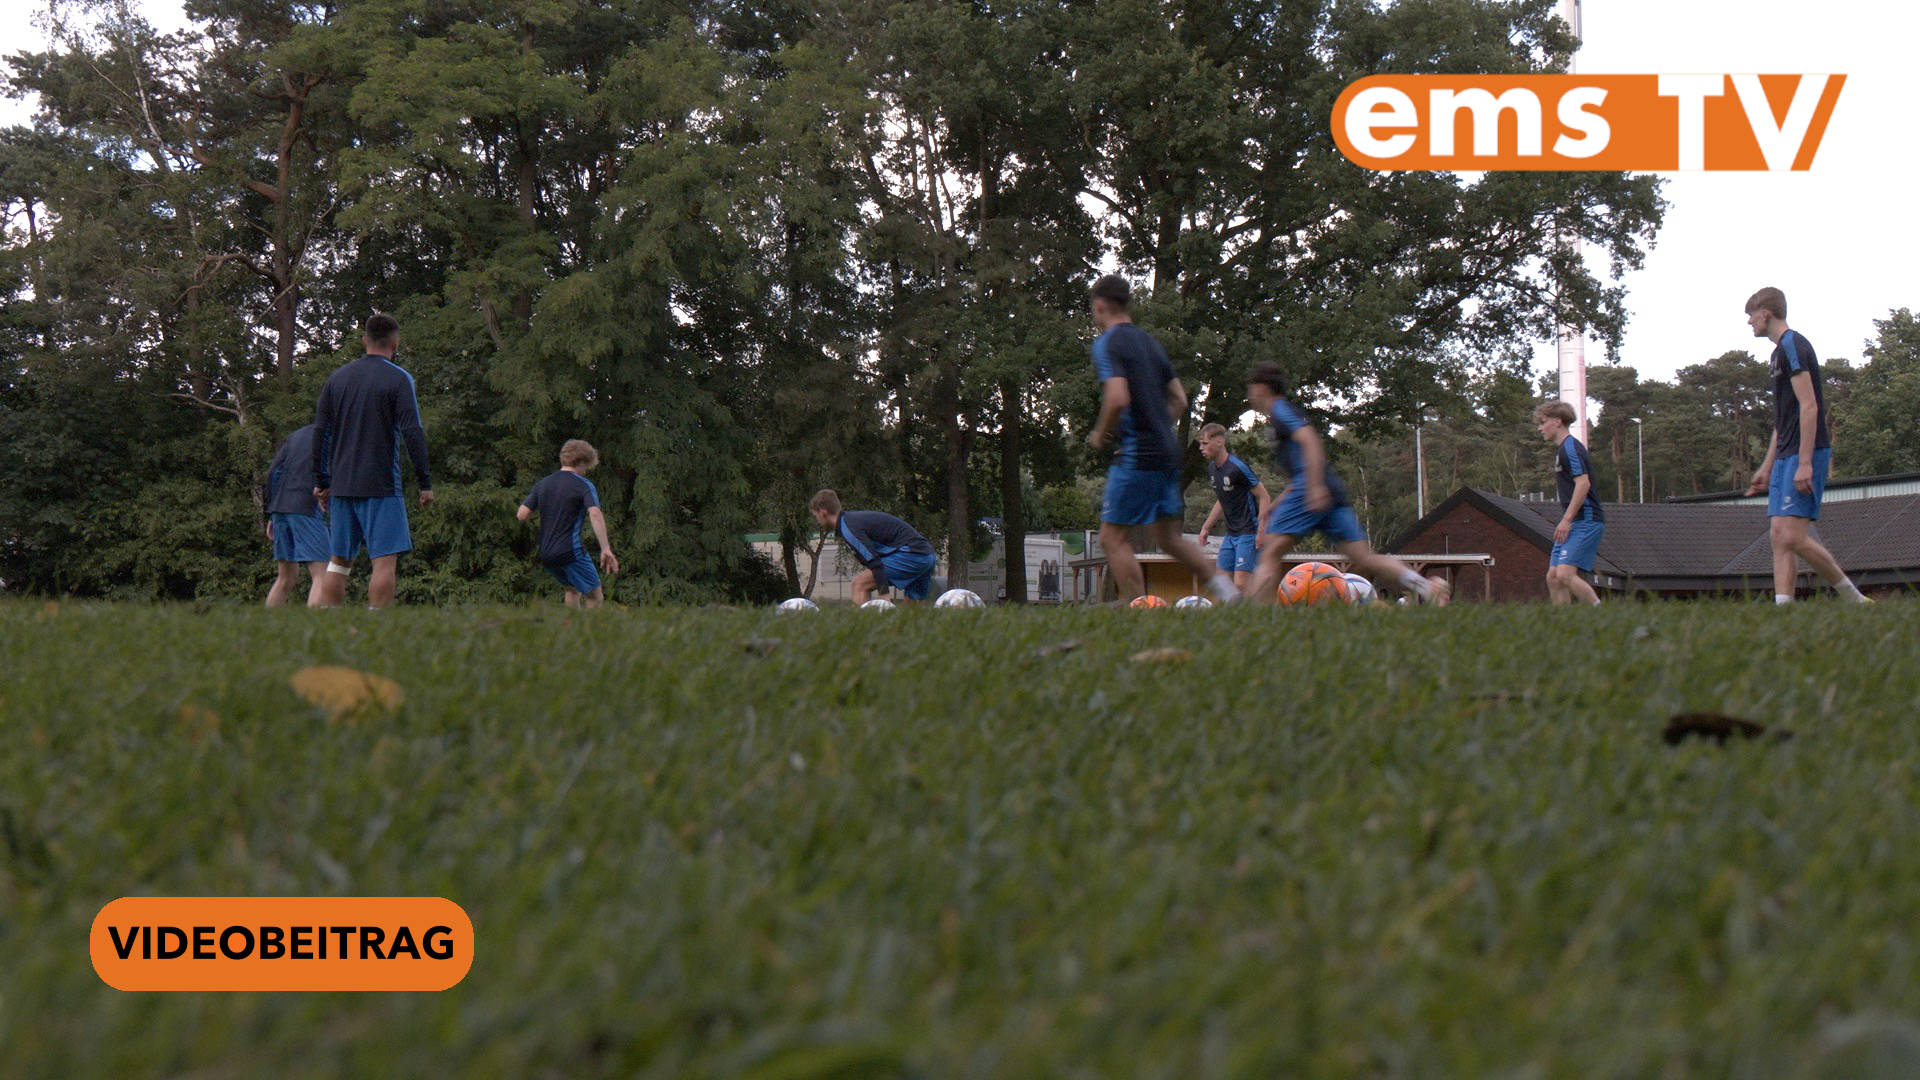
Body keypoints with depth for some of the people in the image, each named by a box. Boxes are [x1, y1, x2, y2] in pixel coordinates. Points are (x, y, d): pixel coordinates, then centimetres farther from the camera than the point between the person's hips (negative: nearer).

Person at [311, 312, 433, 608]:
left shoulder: (337, 378, 12)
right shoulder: (399, 379, -4)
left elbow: (319, 433, 12)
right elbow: (412, 432, -11)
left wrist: (320, 482, 17)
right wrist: (425, 482, -7)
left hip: (340, 486, 5)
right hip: (382, 485, -5)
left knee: (339, 561, 11)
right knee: (385, 561, -5)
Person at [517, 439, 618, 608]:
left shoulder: (543, 483, 11)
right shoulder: (584, 485, -6)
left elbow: (521, 515, 6)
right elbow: (595, 514, -22)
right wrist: (606, 549, -29)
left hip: (545, 555, 6)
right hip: (571, 552, -6)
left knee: (572, 589, 26)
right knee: (595, 597, 3)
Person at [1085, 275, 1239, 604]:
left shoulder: (1107, 343, -8)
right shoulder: (1149, 341, 17)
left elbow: (1118, 398, -22)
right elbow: (1179, 399, 17)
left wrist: (1100, 435, -7)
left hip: (1138, 455, -8)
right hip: (1168, 453, 8)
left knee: (1113, 538, -3)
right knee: (1168, 537, 17)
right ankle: (1220, 583, 5)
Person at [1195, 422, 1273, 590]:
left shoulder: (1237, 467, -17)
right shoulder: (1212, 469, 9)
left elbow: (1264, 497, -14)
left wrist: (1262, 531, -19)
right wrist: (1206, 527, 20)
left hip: (1249, 533, -9)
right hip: (1230, 535, 9)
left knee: (1241, 585, -15)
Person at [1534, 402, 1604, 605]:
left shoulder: (1571, 447, -10)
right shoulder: (1563, 450, 21)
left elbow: (1583, 483, -21)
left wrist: (1566, 519, -22)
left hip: (1585, 521, -10)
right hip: (1574, 523, 10)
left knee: (1565, 574, -20)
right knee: (1553, 577, 3)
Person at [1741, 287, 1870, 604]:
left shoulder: (1793, 346, -10)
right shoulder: (1781, 351, 21)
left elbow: (1809, 406, -18)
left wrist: (1805, 462, -24)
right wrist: (1767, 466, 26)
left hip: (1805, 455, -10)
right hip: (1787, 456, 10)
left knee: (1792, 537, -15)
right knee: (1778, 537, 1)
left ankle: (1855, 600, -4)